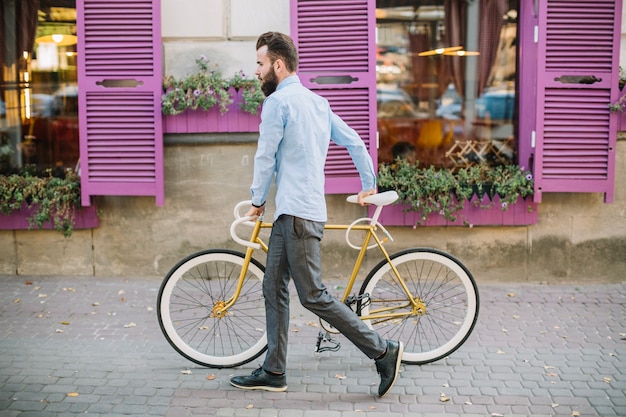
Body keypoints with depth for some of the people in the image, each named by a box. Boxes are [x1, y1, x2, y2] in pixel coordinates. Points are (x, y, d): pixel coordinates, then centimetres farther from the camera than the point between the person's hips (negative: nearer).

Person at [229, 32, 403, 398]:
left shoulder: (278, 101, -11)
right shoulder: (317, 101, 16)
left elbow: (266, 157, -10)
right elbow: (355, 142, 18)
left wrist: (258, 201, 4)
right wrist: (369, 186, 26)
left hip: (298, 214, -10)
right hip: (290, 212, 10)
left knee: (314, 295, -8)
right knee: (274, 289, 11)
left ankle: (384, 351, -3)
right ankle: (274, 372, 16)